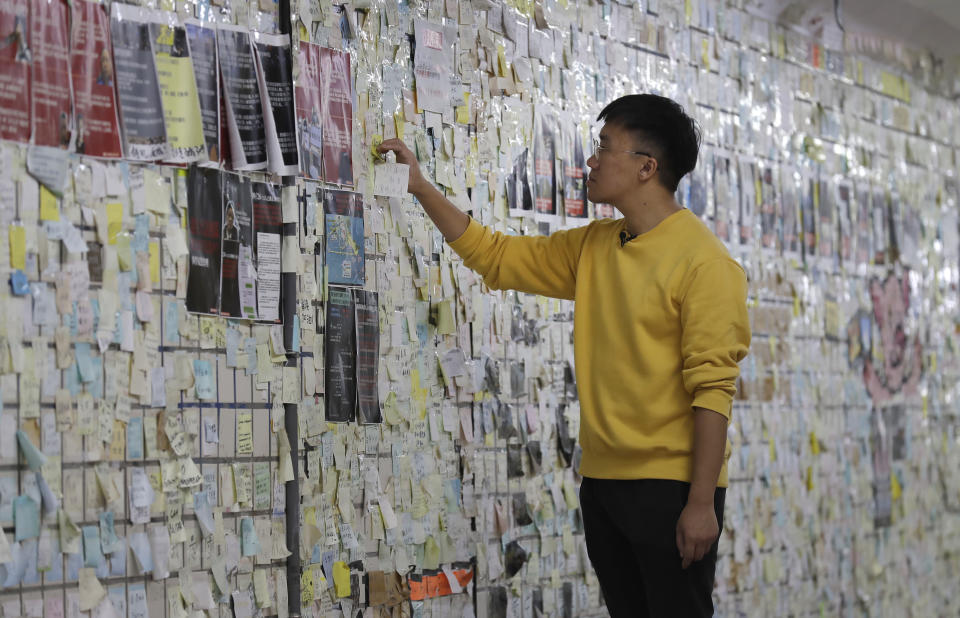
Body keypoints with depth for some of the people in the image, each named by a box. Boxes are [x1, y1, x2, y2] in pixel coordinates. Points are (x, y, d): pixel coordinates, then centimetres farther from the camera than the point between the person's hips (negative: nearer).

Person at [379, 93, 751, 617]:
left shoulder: (703, 260, -11)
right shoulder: (592, 248, 12)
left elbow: (712, 387, -16)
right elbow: (496, 257, 18)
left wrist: (701, 502, -20)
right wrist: (422, 189, 12)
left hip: (671, 484, -7)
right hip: (604, 478, 7)